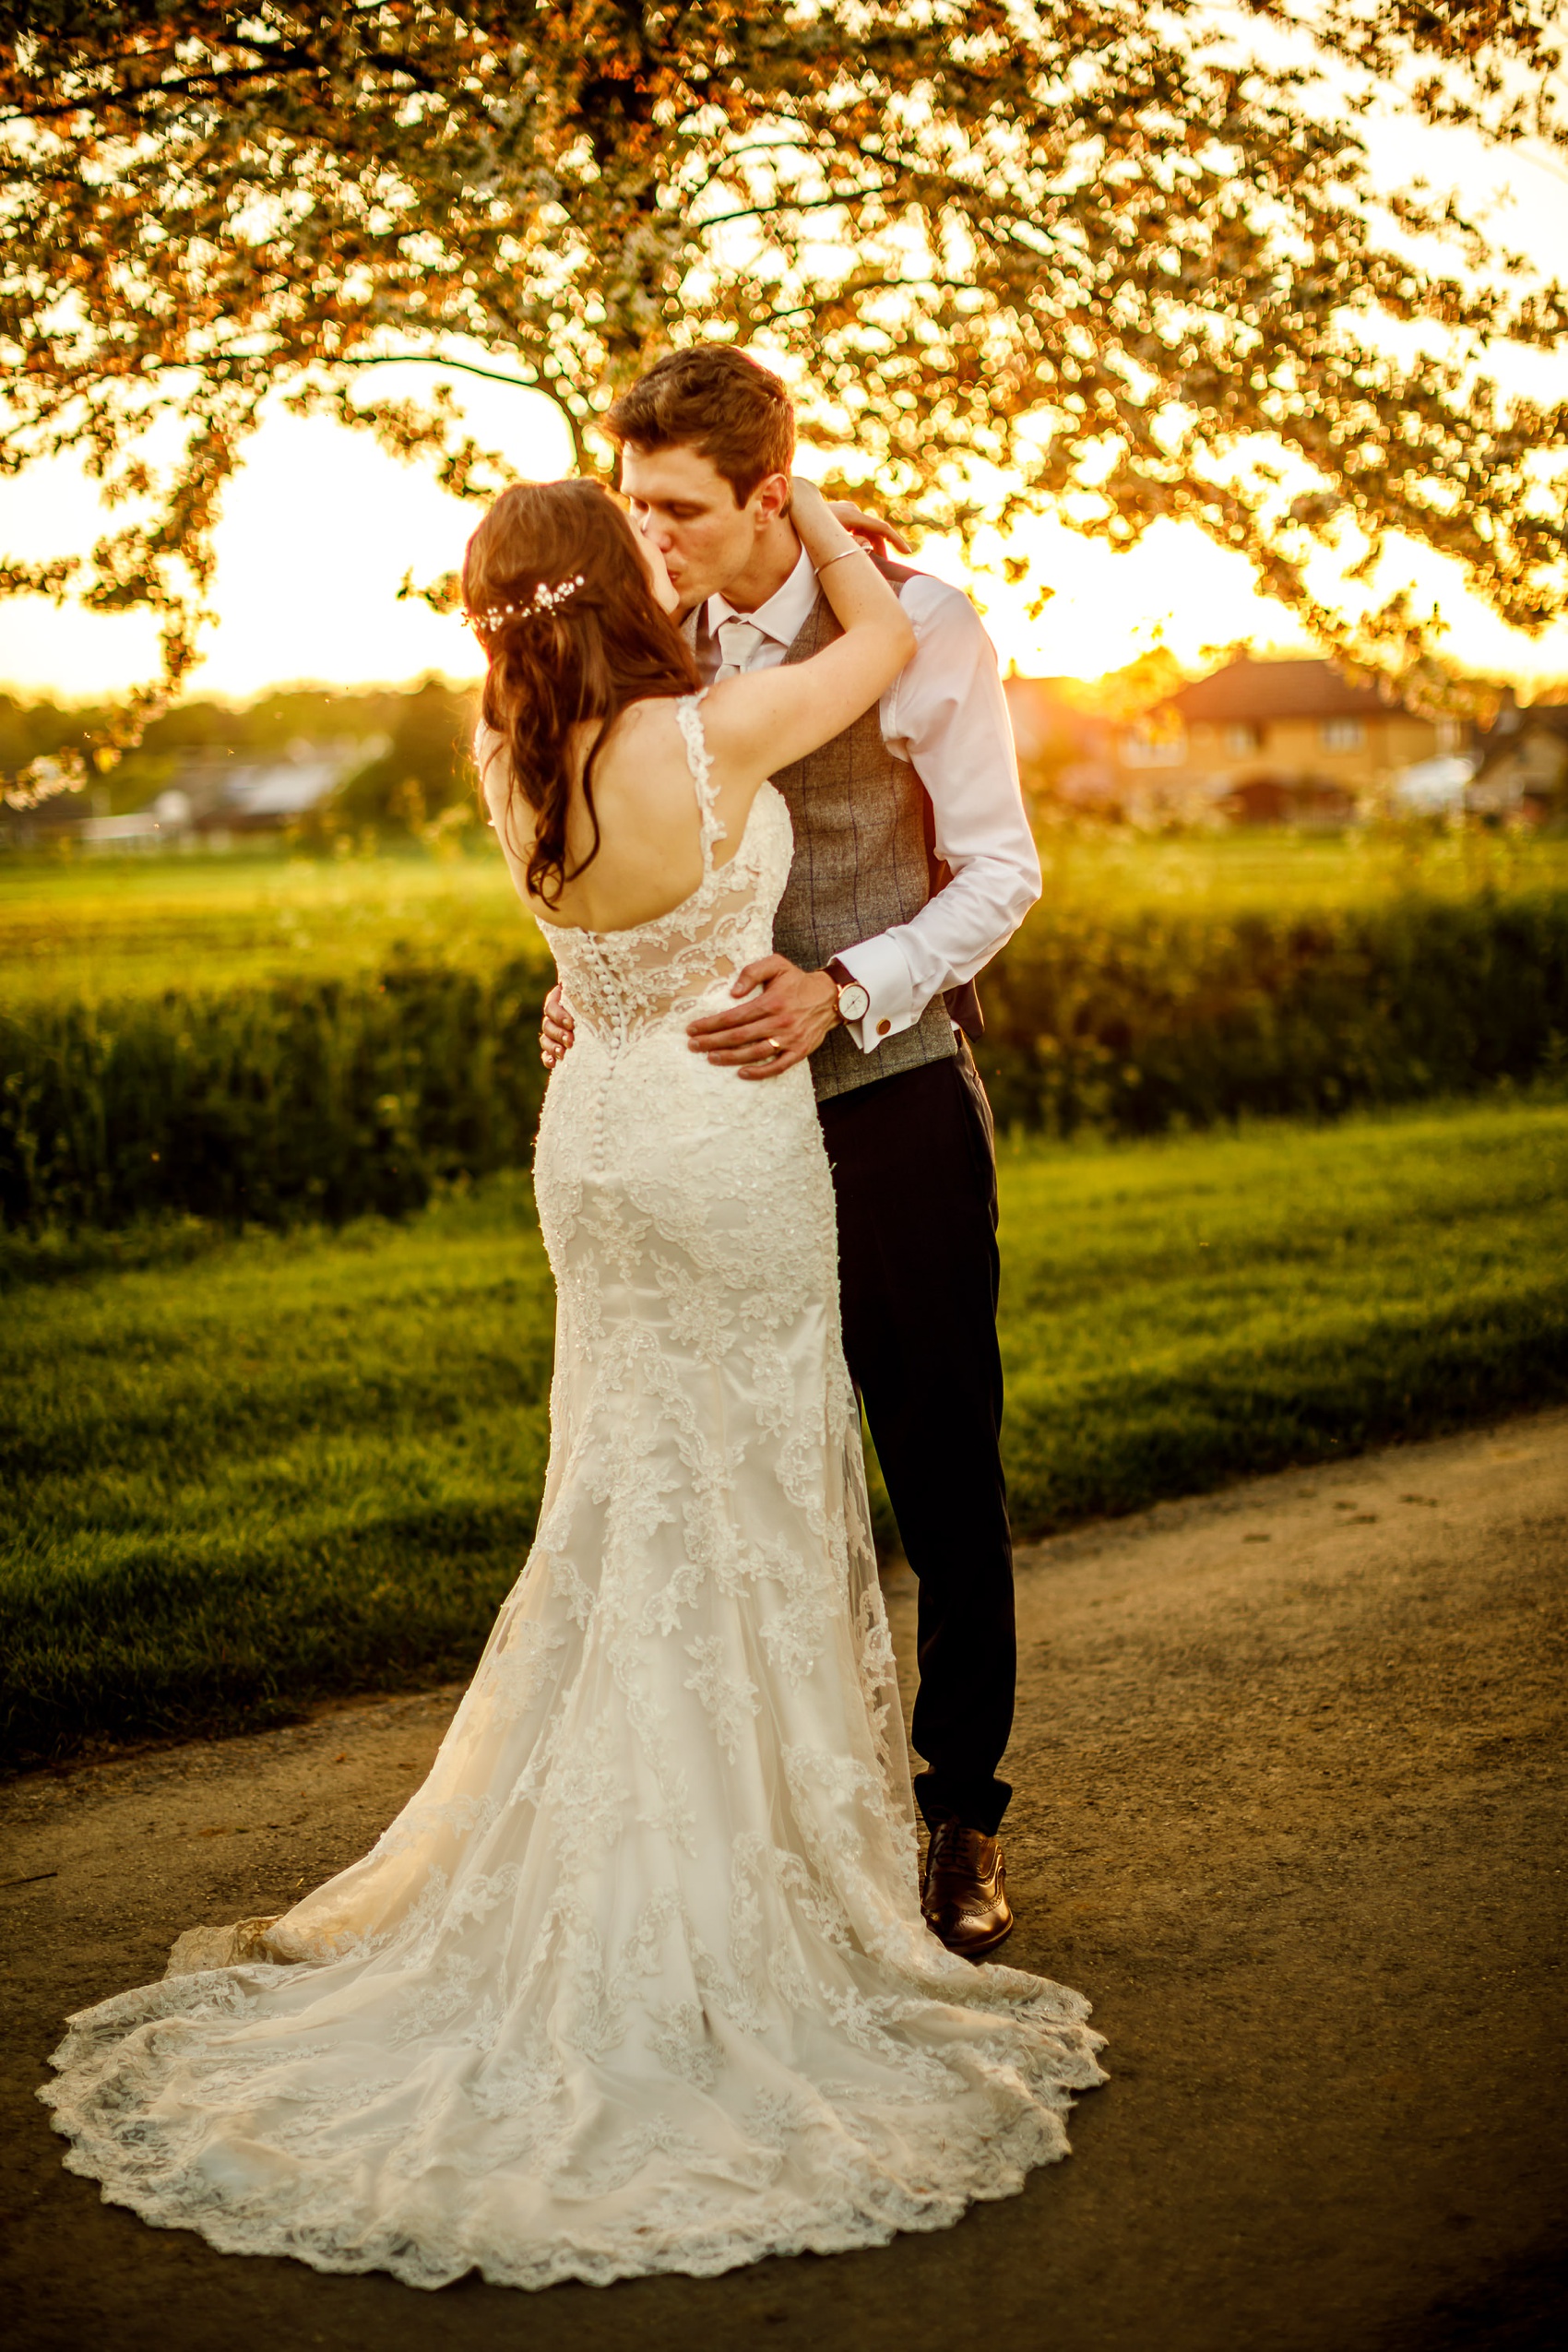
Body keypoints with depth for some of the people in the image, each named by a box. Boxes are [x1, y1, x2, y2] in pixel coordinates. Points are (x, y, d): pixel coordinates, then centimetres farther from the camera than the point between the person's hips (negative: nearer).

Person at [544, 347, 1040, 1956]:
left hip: (892, 1101, -4)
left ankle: (961, 1818, 21)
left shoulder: (915, 627, -9)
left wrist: (840, 993, -22)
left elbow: (999, 869, -7)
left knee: (944, 1476, 5)